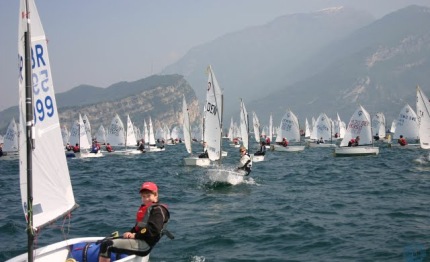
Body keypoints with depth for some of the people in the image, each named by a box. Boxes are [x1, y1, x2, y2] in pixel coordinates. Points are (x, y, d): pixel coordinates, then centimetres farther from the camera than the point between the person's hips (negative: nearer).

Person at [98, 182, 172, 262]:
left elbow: (154, 230, -21)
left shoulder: (158, 210, -9)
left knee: (107, 245, -20)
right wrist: (130, 233, 2)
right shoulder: (144, 208, 20)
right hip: (138, 240, 11)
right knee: (105, 242, 12)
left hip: (144, 244, -11)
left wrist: (135, 235, -14)